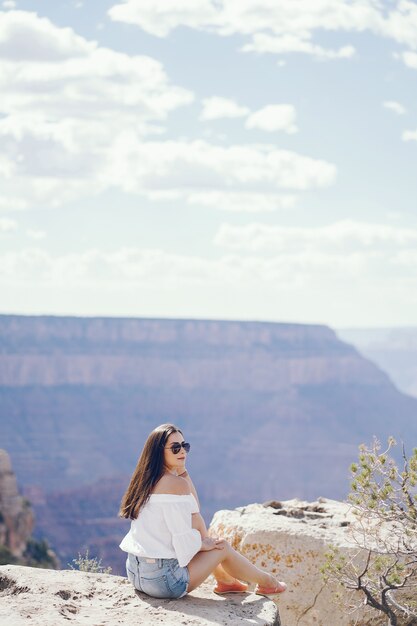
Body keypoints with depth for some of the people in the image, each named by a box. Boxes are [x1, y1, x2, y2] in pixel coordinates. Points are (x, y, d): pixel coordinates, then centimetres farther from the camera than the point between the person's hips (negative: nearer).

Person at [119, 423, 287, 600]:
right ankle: (266, 581, 35)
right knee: (223, 547, 12)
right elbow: (184, 540, -20)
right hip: (163, 580, -8)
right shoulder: (177, 484, -17)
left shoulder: (145, 480, 8)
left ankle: (225, 580, 47)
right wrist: (203, 544, 1)